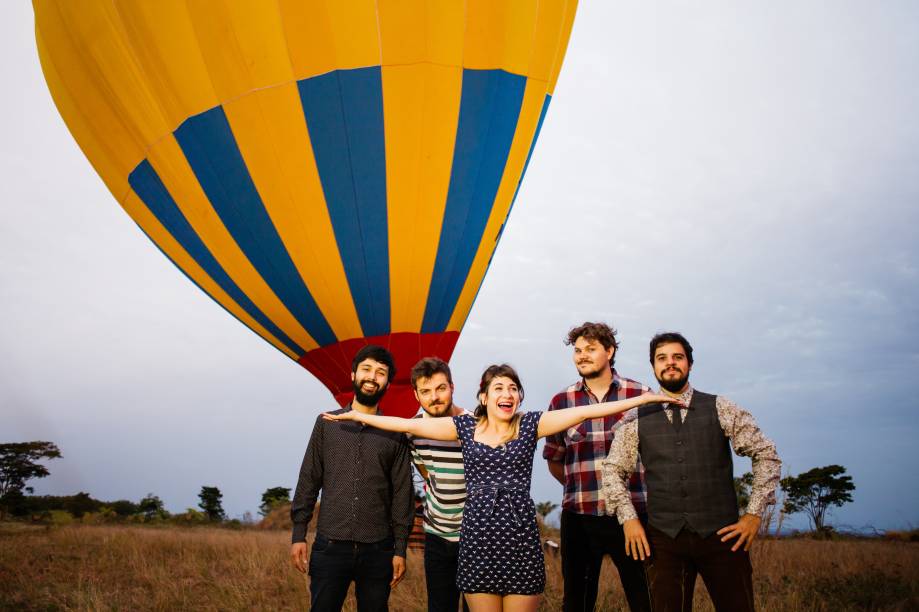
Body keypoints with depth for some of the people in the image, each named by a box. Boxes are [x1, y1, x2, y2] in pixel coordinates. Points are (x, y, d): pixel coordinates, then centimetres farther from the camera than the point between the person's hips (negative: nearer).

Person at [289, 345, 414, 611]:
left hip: (378, 550, 0)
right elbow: (308, 480, 5)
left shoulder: (395, 433, 3)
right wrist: (298, 533, 0)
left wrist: (400, 549, 1)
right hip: (329, 546, 0)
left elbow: (402, 493, 3)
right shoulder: (327, 423, 5)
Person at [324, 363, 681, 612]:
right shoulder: (465, 427, 5)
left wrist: (642, 399, -7)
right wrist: (357, 415, 5)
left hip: (521, 541, 0)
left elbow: (583, 412, -3)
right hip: (478, 541, 1)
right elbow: (409, 425, 6)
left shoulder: (530, 425, 3)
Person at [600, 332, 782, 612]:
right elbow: (612, 469, 11)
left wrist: (754, 513, 0)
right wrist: (628, 518, 2)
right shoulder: (638, 418, 5)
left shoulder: (720, 408, 3)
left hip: (721, 535, 0)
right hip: (663, 538, 1)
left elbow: (766, 454, 6)